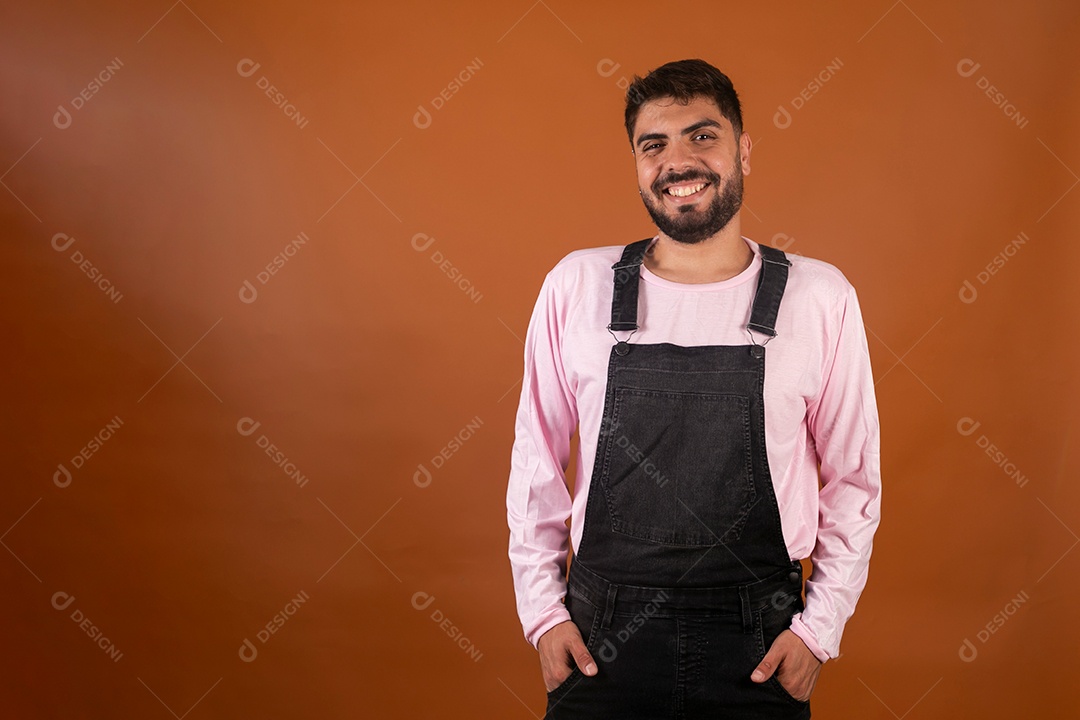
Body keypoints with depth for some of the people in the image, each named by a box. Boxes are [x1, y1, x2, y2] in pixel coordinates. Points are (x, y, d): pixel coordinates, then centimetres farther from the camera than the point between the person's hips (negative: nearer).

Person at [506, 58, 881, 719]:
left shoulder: (820, 298, -3)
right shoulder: (575, 287, -2)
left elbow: (853, 479, 4)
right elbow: (536, 461, 6)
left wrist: (820, 628, 0)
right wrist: (542, 610, 3)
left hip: (758, 644, 0)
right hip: (602, 640, 1)